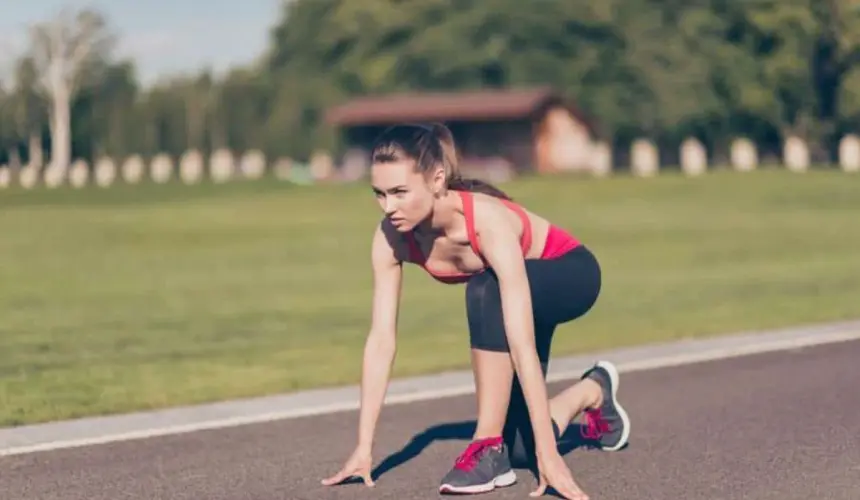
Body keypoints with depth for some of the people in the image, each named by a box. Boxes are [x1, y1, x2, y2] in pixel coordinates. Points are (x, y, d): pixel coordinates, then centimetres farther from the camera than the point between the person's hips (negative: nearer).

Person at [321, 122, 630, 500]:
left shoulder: (488, 221, -41)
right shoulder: (391, 237, -25)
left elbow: (522, 344, -45)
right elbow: (381, 340, -20)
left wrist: (549, 452, -47)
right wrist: (364, 447, -23)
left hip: (568, 276, -6)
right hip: (516, 292, 6)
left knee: (485, 290, -39)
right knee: (518, 449, 1)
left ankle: (489, 448, -26)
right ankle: (593, 392, 33)